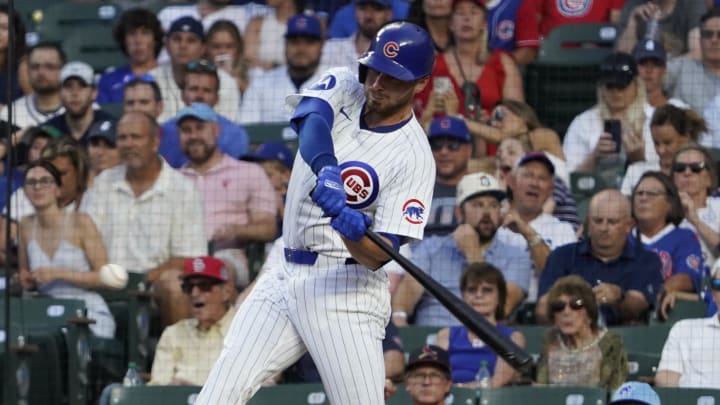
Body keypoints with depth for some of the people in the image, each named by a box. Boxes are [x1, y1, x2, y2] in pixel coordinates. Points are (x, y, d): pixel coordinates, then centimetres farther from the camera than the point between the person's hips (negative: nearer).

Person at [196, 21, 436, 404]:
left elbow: (379, 255, -15)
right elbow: (311, 118, -20)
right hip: (285, 278, 5)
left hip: (346, 287, -5)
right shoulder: (342, 89, 5)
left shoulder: (414, 155, -10)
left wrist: (353, 235, -38)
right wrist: (326, 172, -41)